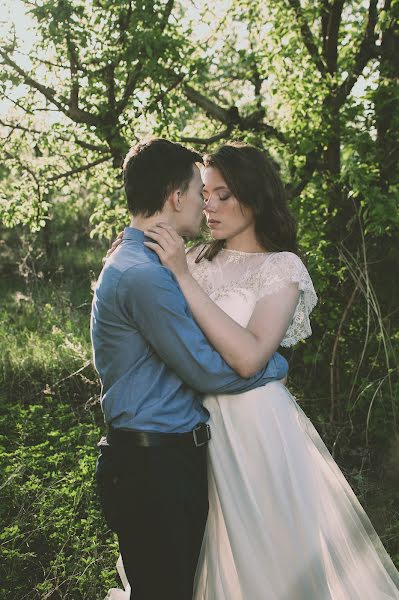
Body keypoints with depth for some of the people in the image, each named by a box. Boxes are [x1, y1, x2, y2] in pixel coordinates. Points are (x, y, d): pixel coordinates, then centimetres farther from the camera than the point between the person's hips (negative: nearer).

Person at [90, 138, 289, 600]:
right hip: (151, 467, -10)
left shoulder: (138, 263, 12)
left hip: (177, 455, 10)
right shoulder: (142, 276, -21)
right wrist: (278, 366, -2)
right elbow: (208, 371, -17)